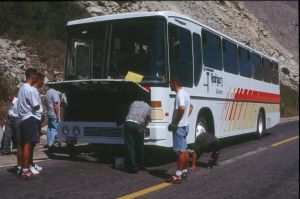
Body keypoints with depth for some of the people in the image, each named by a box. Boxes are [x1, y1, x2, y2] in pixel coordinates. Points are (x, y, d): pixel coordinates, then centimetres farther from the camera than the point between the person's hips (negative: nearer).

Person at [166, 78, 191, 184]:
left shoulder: (180, 94, -17)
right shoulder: (185, 93, 15)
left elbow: (181, 108, -34)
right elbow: (190, 108, 29)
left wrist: (175, 122, -24)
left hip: (179, 126, -10)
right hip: (185, 125, 10)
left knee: (181, 150, -7)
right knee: (184, 149, 15)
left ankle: (178, 176, -3)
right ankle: (184, 171, 24)